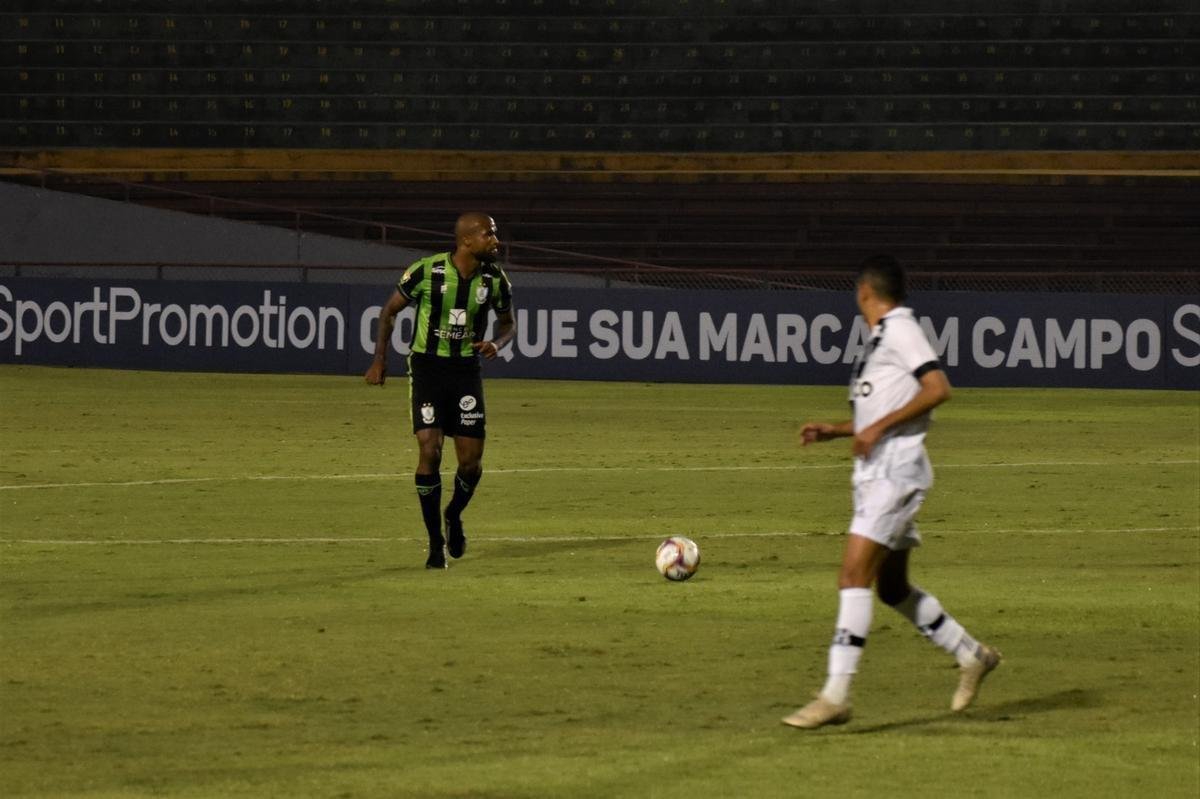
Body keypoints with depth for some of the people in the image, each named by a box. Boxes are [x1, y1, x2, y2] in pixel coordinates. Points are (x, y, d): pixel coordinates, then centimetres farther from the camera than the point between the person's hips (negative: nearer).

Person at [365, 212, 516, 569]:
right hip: (427, 367, -3)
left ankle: (454, 516, 30)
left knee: (471, 459, -3)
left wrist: (496, 344, -11)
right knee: (429, 451, -13)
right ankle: (436, 541, 0)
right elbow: (390, 310, 0)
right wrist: (380, 359, -6)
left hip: (466, 369, 3)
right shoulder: (426, 271, -14)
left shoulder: (495, 279, -5)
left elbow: (508, 322, 12)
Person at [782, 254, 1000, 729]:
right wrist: (831, 431, 16)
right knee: (892, 587, 14)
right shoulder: (880, 339, 20)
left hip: (896, 471, -10)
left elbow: (938, 389, -20)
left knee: (854, 575, -16)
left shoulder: (900, 330, -8)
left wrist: (880, 426, -21)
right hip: (874, 474, 10)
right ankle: (972, 657, 26)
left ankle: (836, 696, -21)